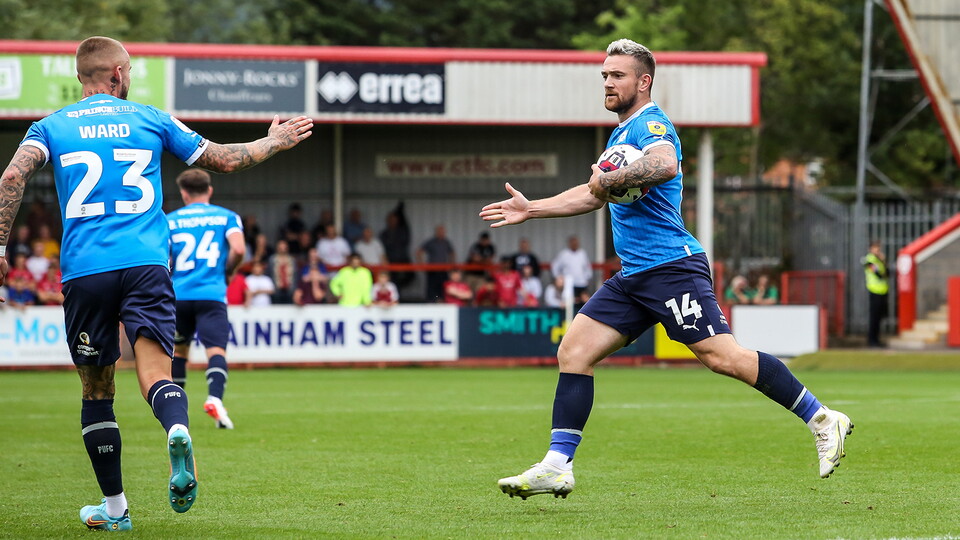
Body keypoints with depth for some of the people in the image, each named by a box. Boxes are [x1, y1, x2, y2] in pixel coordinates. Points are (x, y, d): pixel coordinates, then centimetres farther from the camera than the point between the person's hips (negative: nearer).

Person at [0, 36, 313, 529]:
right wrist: (275, 141, 34)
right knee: (156, 375, -10)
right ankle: (177, 432, -44)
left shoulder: (51, 127, 11)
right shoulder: (150, 119, 12)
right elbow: (222, 159, 18)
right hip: (146, 263, 0)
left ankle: (113, 506, 13)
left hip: (84, 270, 0)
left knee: (96, 390, 11)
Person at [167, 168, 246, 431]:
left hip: (178, 295, 2)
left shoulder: (169, 220, 10)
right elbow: (238, 249, -8)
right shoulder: (227, 216, 8)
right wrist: (227, 272, 11)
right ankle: (214, 398, -36)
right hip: (212, 295, -2)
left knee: (178, 349, 21)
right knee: (217, 350, -11)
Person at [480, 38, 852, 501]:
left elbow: (665, 166, -34)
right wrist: (530, 210, 37)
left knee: (723, 357, -15)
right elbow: (596, 195, 37)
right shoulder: (621, 133, 22)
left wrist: (609, 180, -24)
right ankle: (556, 467, -1)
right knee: (574, 352, 1)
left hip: (671, 267, -10)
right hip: (633, 276, 10)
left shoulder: (651, 124, -9)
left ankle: (822, 419, -6)